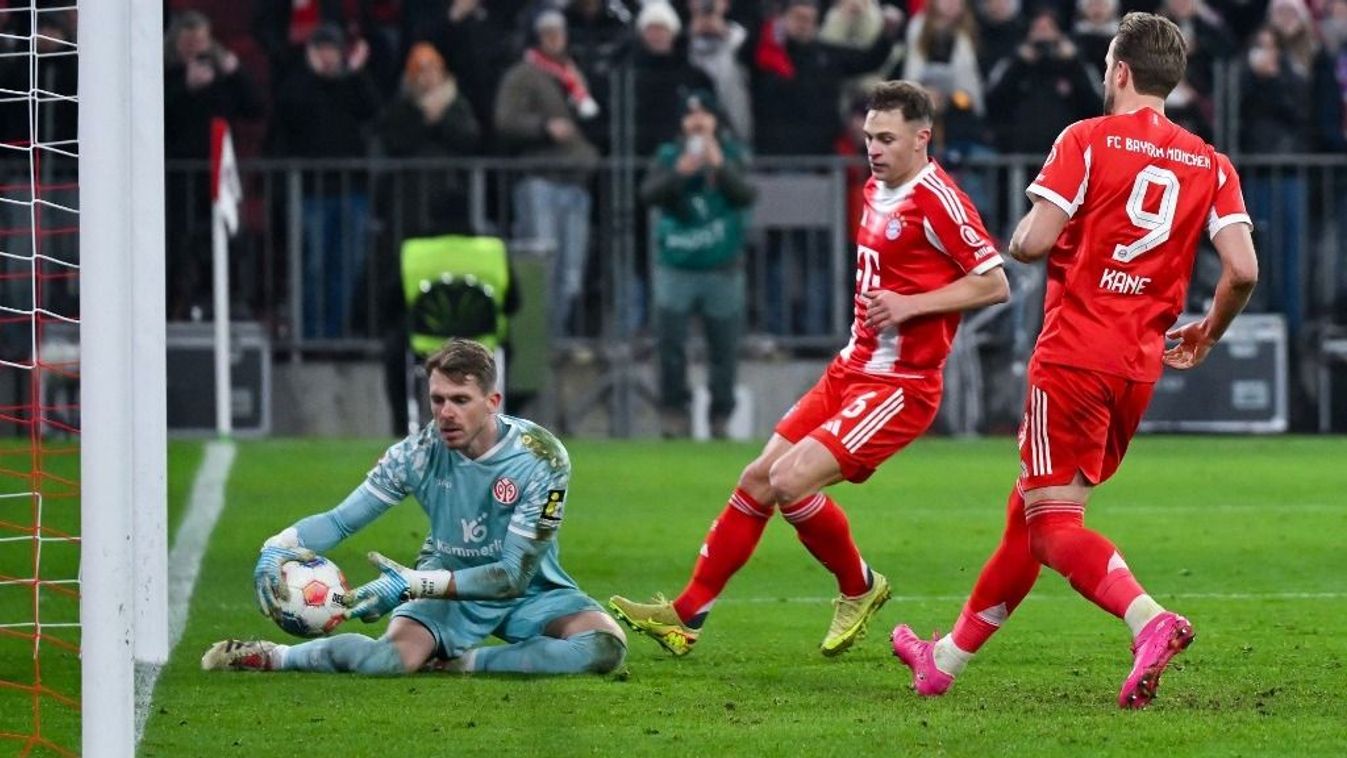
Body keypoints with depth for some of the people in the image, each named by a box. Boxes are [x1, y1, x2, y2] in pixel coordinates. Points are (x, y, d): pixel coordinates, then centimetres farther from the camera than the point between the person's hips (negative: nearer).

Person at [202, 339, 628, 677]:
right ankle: (271, 658, -8)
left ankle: (466, 662, -20)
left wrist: (416, 583, -35)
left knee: (606, 646, -29)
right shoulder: (419, 453, -15)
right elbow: (341, 519, -7)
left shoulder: (540, 458, -22)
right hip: (447, 590, 0)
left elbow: (514, 573, -24)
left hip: (528, 591, 0)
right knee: (395, 657, -31)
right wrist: (280, 547, -29)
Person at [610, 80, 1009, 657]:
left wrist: (910, 305, -22)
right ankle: (688, 614, 13)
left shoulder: (936, 200, -16)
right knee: (758, 479, 6)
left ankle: (859, 588, 4)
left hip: (899, 387, -9)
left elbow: (995, 283, -17)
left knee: (791, 480, -20)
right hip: (851, 370, 9)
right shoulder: (875, 191, 12)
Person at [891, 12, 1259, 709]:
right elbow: (1242, 270, -3)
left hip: (1074, 357, -6)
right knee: (1032, 509, 16)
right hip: (1140, 366, 6)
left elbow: (1030, 242, -14)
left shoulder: (1087, 141, -6)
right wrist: (1205, 336, 15)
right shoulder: (1209, 165, 7)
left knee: (1053, 522, -8)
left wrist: (1024, 236, 10)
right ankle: (946, 660, 25)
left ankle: (1148, 619, -33)